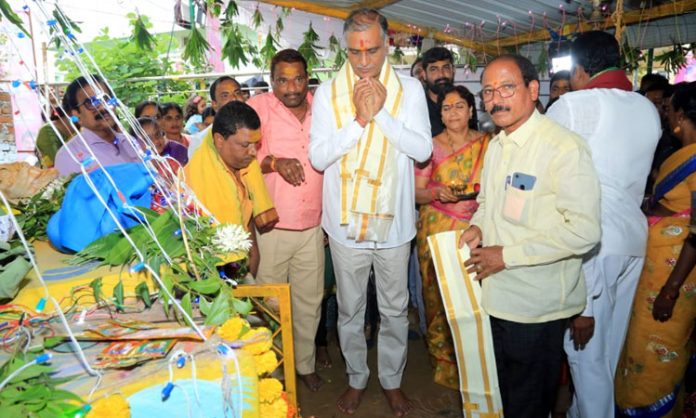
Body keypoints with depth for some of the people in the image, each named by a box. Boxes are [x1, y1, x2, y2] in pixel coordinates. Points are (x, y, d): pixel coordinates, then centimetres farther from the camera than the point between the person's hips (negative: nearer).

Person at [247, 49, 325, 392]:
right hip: (271, 226, -3)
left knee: (310, 300, 16)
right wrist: (274, 162, -24)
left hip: (313, 226, 4)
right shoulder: (258, 107, -6)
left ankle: (305, 363, 37)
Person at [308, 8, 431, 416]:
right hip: (346, 222, 0)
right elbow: (318, 156, -10)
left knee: (395, 309, 15)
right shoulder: (328, 92, -3)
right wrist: (359, 118, -19)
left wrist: (381, 112, -17)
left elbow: (423, 149, -9)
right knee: (350, 310, 16)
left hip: (394, 221, 0)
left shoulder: (410, 89, -2)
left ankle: (392, 379, 38)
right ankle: (356, 378, 39)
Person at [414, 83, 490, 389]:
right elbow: (416, 193, 2)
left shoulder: (488, 143, 6)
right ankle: (443, 360, 23)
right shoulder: (430, 146, 3)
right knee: (438, 294, 2)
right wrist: (438, 193, -16)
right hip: (437, 230, -1)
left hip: (475, 231, 1)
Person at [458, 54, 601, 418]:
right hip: (496, 294, 8)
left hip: (537, 304, -7)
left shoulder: (565, 148, -19)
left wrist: (507, 255, -21)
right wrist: (477, 226, 0)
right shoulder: (497, 145, 9)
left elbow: (583, 231, -24)